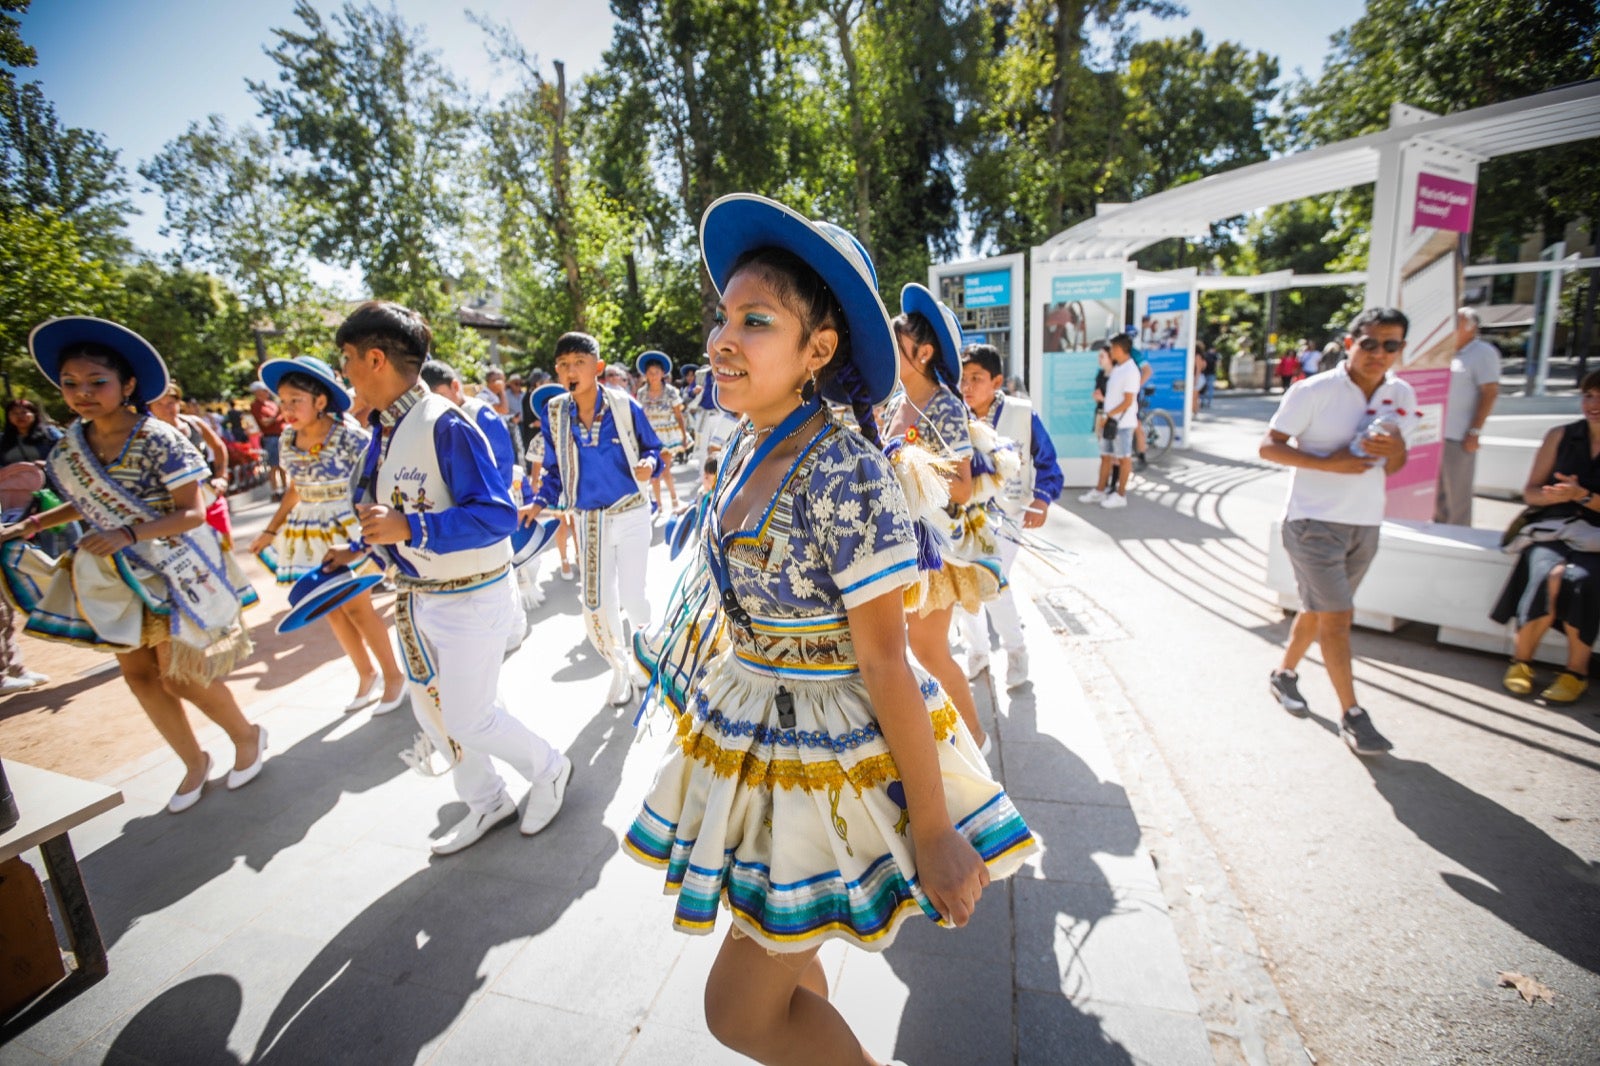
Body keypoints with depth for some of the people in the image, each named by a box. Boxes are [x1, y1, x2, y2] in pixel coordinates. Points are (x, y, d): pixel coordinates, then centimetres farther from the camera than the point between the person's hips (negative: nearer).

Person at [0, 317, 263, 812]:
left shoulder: (159, 440, -18)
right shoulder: (67, 448, 2)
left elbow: (192, 514, -19)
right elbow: (87, 503, 17)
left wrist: (129, 535, -29)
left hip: (173, 571, -7)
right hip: (117, 578, 7)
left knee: (177, 675, -3)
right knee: (138, 674, 11)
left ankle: (247, 736, 22)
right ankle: (194, 761, 28)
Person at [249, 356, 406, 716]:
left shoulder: (350, 437, -17)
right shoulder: (287, 440, 1)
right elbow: (294, 491, 12)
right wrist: (271, 531, 12)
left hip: (346, 531, -6)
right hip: (307, 536, 6)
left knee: (356, 607, -2)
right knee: (331, 611, 12)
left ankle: (393, 675, 15)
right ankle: (366, 674, 28)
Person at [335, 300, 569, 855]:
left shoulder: (444, 425, -22)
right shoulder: (384, 430, 5)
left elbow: (497, 515, -29)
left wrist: (409, 530, -34)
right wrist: (357, 551, 18)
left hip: (470, 597, -9)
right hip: (418, 597, 9)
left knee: (469, 718, 1)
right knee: (431, 709, 19)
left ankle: (549, 769, 30)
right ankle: (486, 803, 40)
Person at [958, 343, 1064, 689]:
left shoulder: (1022, 414, -9)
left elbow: (1046, 463, -3)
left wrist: (1042, 498, -17)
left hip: (1007, 514, -3)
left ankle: (1015, 650, 9)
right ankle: (977, 650, 28)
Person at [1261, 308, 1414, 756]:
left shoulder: (1401, 395, 6)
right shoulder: (1313, 392, -12)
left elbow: (1394, 465, 13)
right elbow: (1269, 446, -12)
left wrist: (1395, 450, -11)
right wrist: (1328, 462, -24)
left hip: (1365, 523, 6)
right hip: (1314, 521, -6)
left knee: (1318, 610, 17)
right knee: (1337, 616, -6)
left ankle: (1284, 674, 36)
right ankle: (1352, 715, 5)